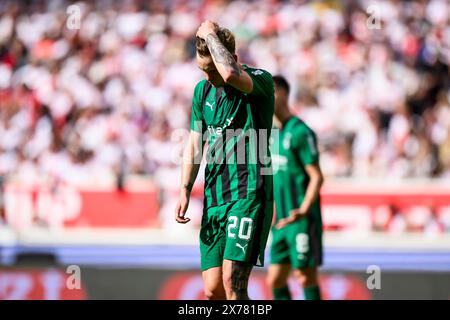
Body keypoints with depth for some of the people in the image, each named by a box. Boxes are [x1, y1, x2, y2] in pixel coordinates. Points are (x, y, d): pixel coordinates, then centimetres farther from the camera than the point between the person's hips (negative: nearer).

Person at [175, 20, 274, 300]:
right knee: (213, 290, 1)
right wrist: (185, 190, 9)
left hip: (248, 194, -7)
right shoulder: (203, 90, 14)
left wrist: (210, 34, -15)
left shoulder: (260, 81, -8)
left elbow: (230, 74, -31)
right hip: (213, 197, 7)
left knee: (232, 283, -18)